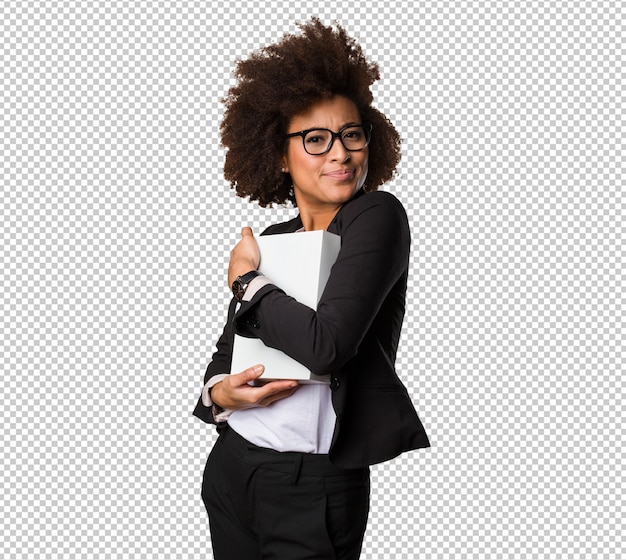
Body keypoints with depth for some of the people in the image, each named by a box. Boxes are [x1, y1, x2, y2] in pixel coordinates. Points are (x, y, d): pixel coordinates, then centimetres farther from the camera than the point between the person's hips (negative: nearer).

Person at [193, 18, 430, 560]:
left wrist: (247, 282, -9)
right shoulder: (269, 241, 8)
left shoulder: (378, 216, -11)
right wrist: (219, 393, -8)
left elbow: (326, 345, -23)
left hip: (315, 485, -6)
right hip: (231, 465, 6)